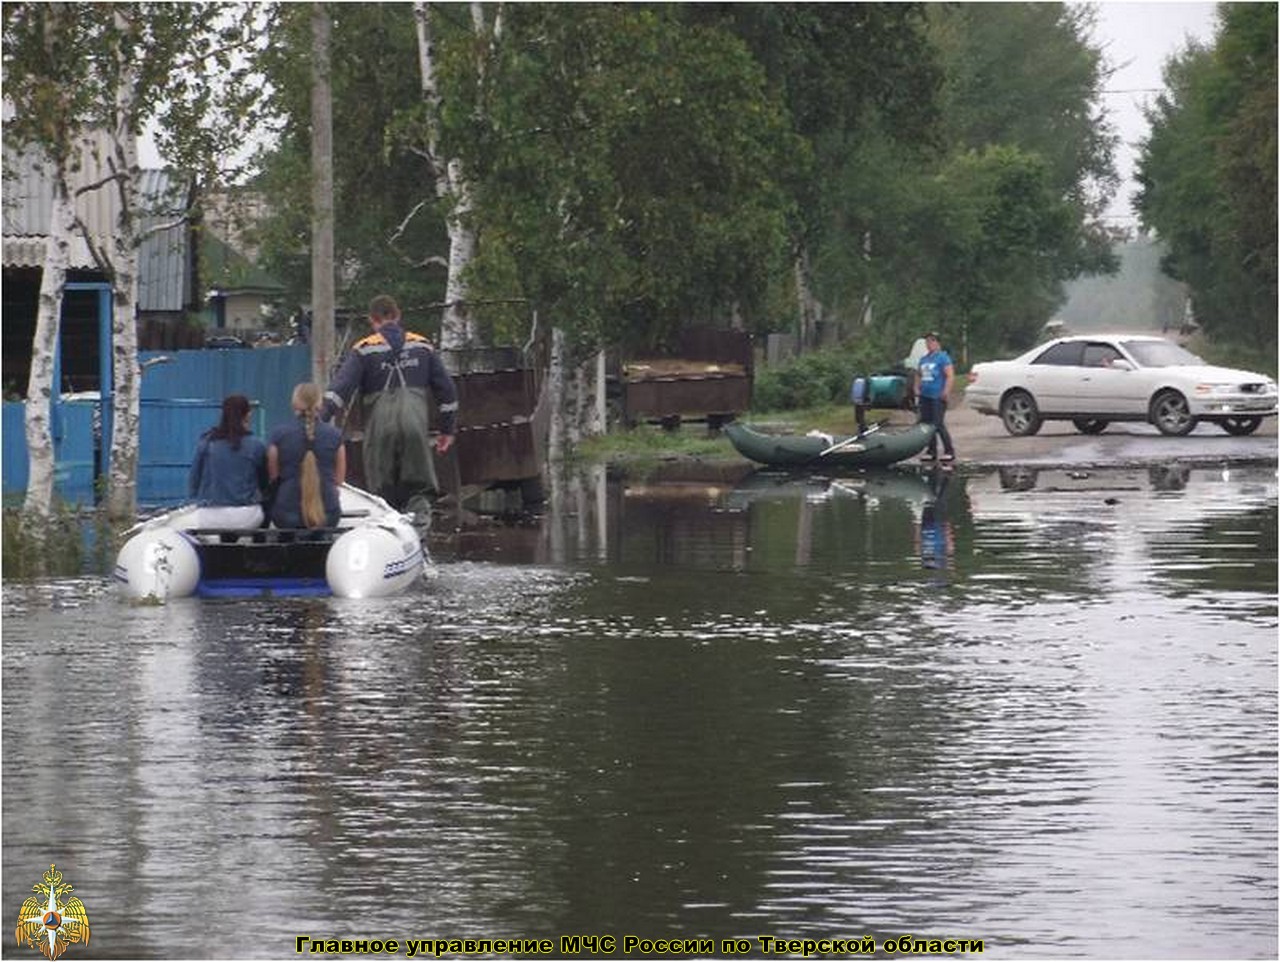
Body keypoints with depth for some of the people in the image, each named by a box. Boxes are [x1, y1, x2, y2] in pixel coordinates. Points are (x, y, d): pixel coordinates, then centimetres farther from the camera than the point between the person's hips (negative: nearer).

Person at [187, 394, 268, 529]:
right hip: (247, 518, -1)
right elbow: (264, 484, 9)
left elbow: (192, 488, 2)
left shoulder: (206, 443, -2)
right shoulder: (256, 445, -3)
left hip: (210, 518, 1)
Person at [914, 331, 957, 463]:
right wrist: (917, 388, 11)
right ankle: (932, 451, 15)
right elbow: (918, 375, 28)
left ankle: (949, 451, -5)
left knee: (938, 425, -12)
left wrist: (946, 392, -20)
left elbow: (950, 376, -12)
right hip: (925, 396, 8)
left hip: (937, 397, -8)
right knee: (926, 424, 7)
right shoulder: (924, 359, 17)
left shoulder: (943, 357, -5)